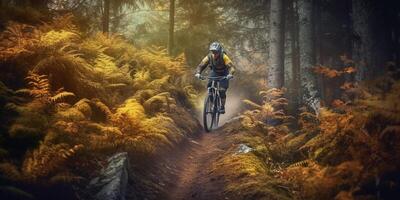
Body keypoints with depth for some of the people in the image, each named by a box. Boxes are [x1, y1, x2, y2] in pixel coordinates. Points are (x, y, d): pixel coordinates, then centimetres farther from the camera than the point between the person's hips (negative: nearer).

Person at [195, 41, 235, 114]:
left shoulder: (224, 57, -32)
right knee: (209, 86, -17)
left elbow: (231, 66, -39)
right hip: (214, 73, 3)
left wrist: (230, 74, -58)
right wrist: (198, 73, -44)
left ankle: (222, 107, -2)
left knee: (222, 90, -17)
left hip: (224, 74, -3)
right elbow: (201, 65, -25)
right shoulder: (209, 57, -24)